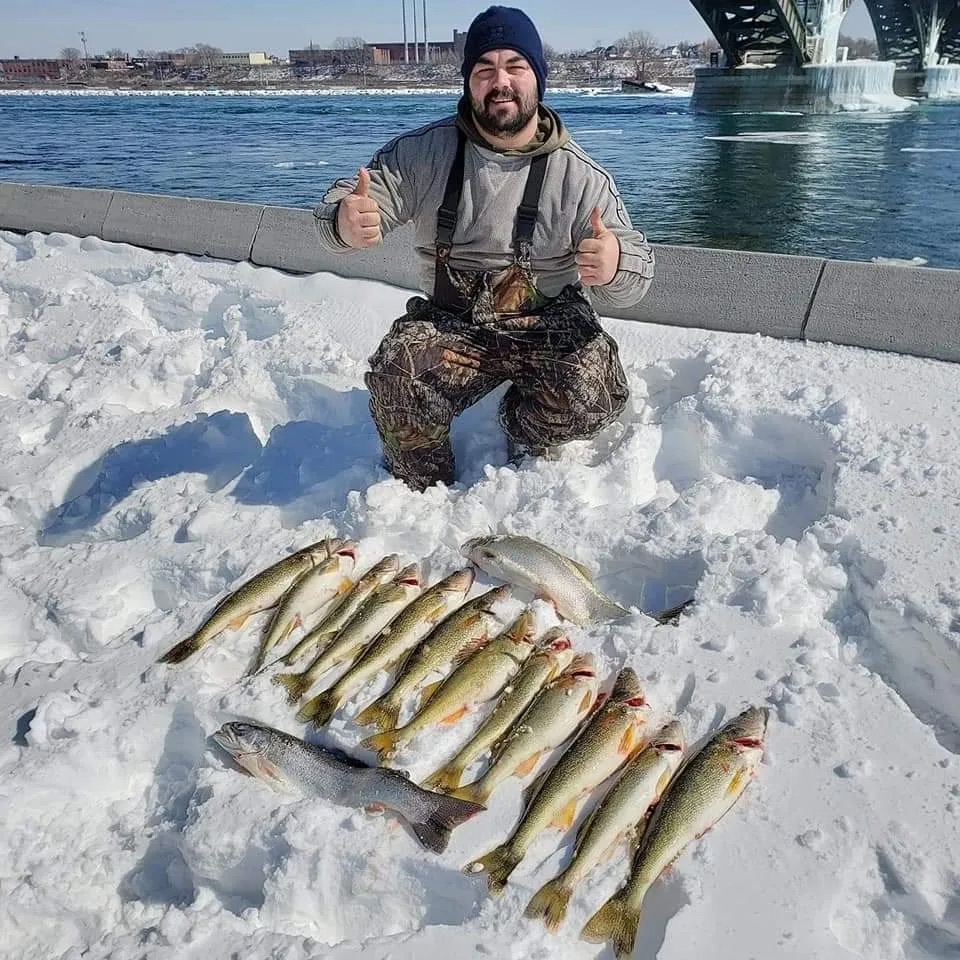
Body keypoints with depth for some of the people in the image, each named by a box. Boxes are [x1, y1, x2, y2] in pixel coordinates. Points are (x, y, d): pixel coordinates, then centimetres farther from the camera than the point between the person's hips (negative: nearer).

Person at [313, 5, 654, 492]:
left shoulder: (579, 175, -6)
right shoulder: (423, 151, -2)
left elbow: (633, 277, -8)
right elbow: (341, 203, -7)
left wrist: (614, 267, -36)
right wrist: (345, 223, -35)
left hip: (548, 323, 0)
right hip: (449, 323, 1)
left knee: (591, 396, -29)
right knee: (397, 379, -30)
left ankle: (525, 428, 9)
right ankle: (423, 488, 2)